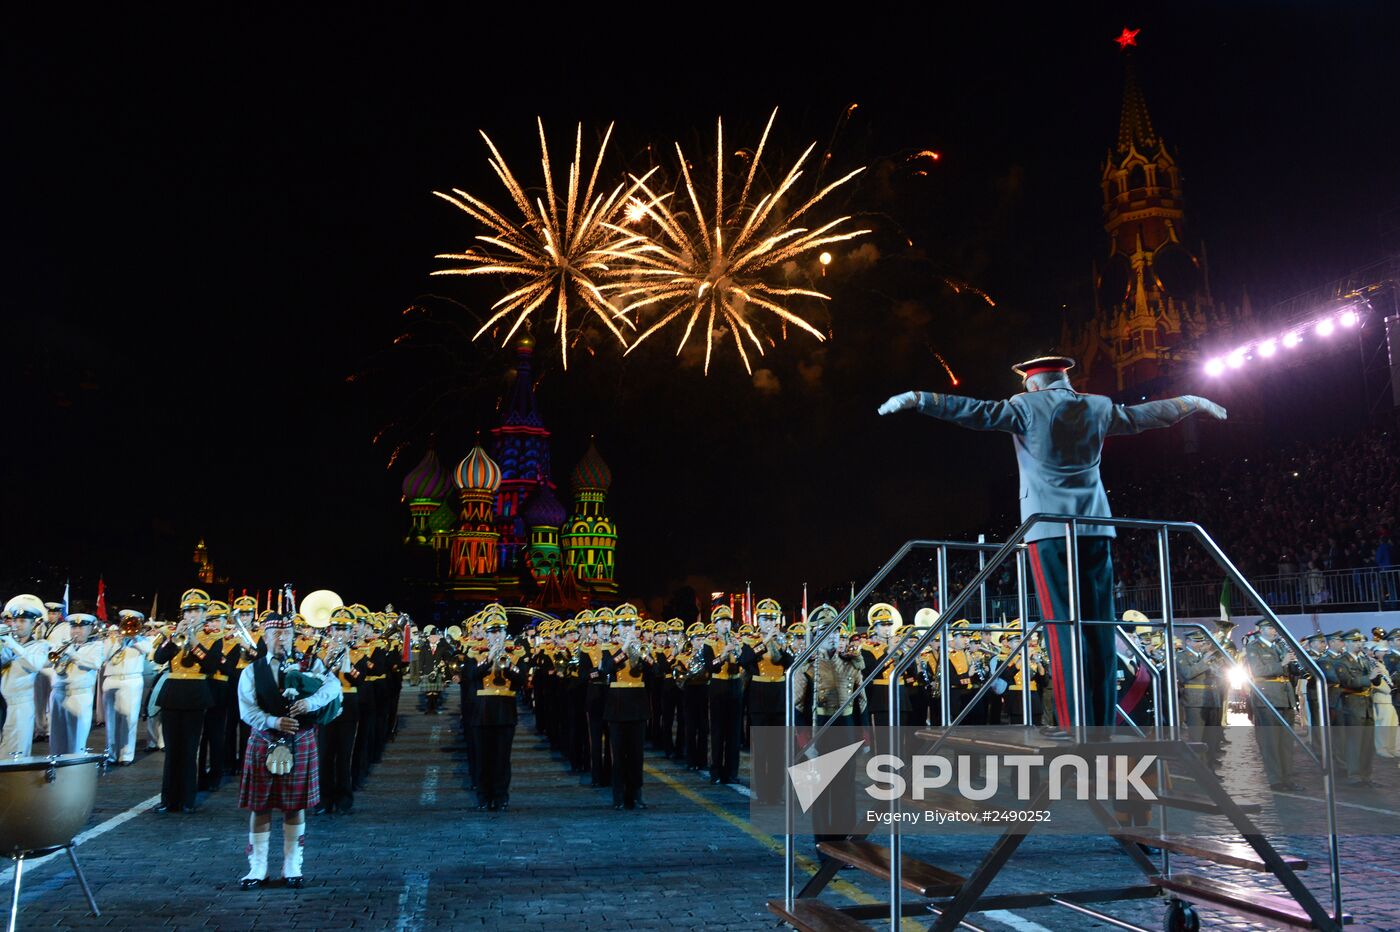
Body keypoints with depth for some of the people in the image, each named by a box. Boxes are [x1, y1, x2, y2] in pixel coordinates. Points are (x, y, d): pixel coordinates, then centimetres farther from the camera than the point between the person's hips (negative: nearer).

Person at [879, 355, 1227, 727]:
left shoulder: (1028, 406, 0)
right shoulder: (1098, 407, 14)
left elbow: (977, 412, -12)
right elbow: (1148, 413, 27)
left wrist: (917, 399, -12)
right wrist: (1193, 402, 45)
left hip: (1050, 529, -4)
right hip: (1094, 527, 4)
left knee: (1064, 629, -7)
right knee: (1101, 629, 5)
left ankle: (1077, 733, -10)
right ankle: (1104, 731, 7)